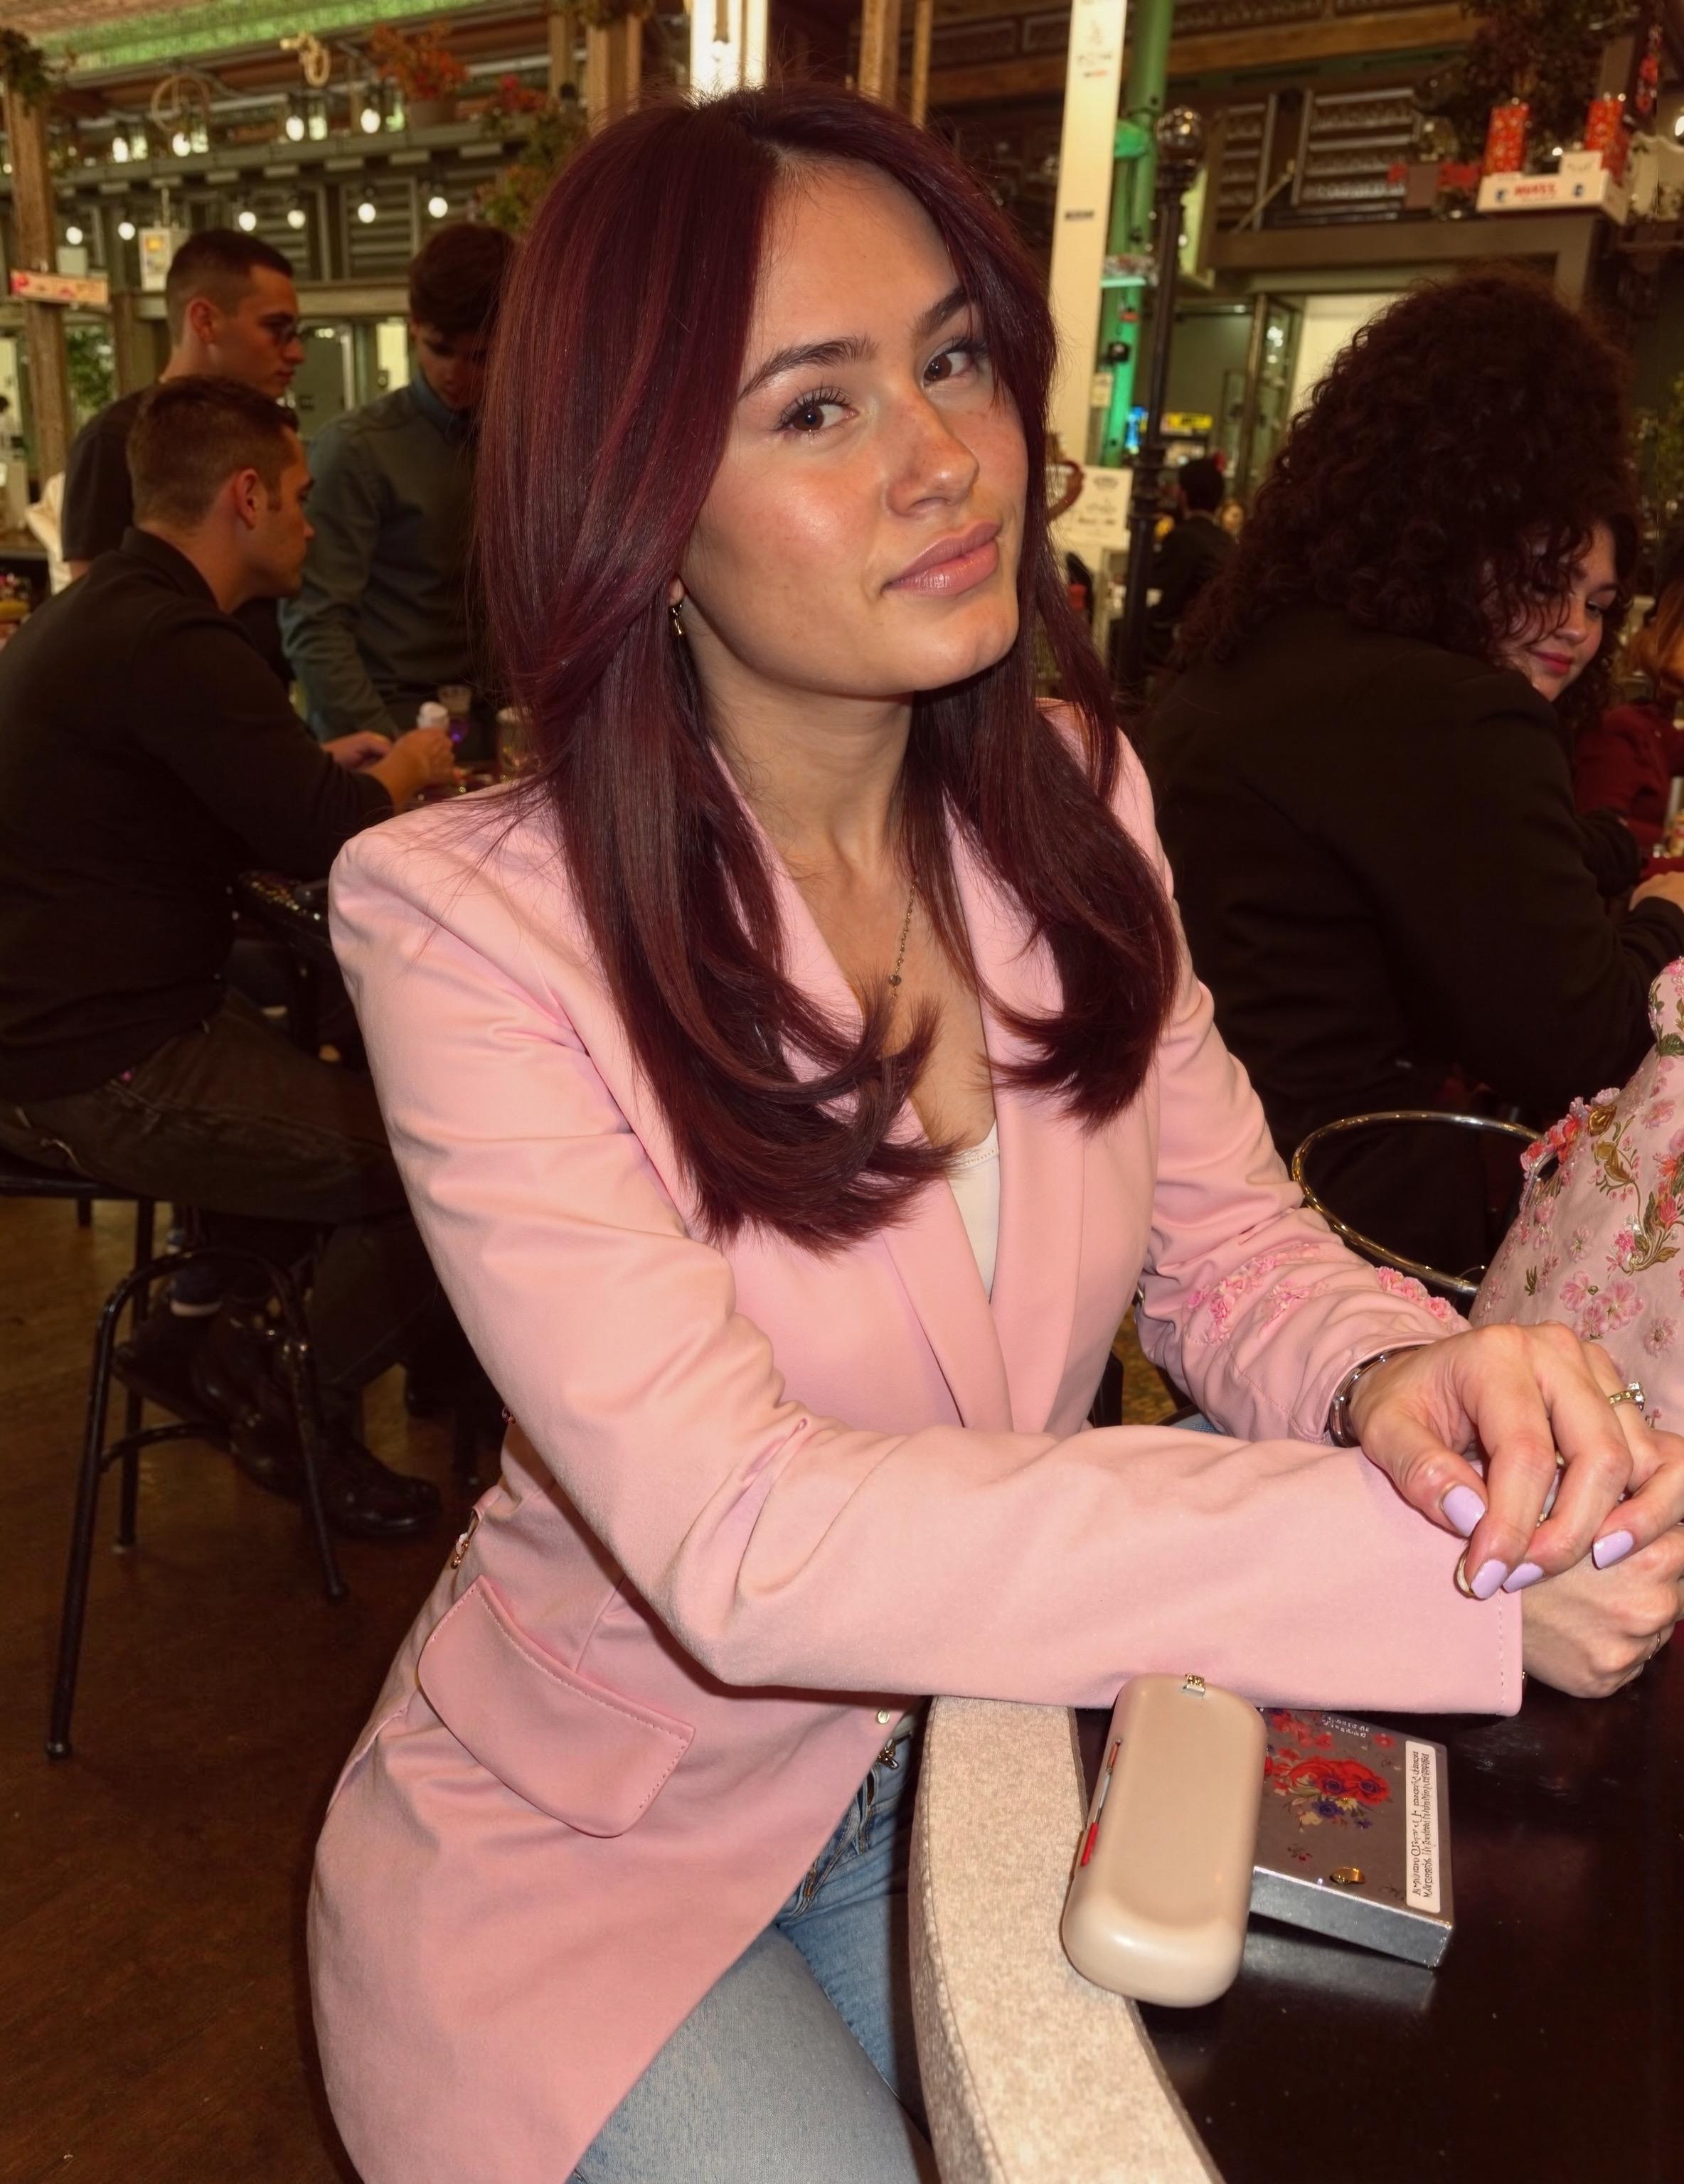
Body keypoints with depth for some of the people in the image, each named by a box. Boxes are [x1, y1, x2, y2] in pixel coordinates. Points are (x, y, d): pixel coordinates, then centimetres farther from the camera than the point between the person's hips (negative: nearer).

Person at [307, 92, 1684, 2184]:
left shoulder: (1069, 796, -5)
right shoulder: (471, 918, -24)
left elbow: (1230, 1244, -3)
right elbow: (741, 1544, -31)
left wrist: (1399, 1373, -26)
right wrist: (1421, 1556, -34)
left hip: (984, 1754, 5)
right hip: (594, 1849, -3)